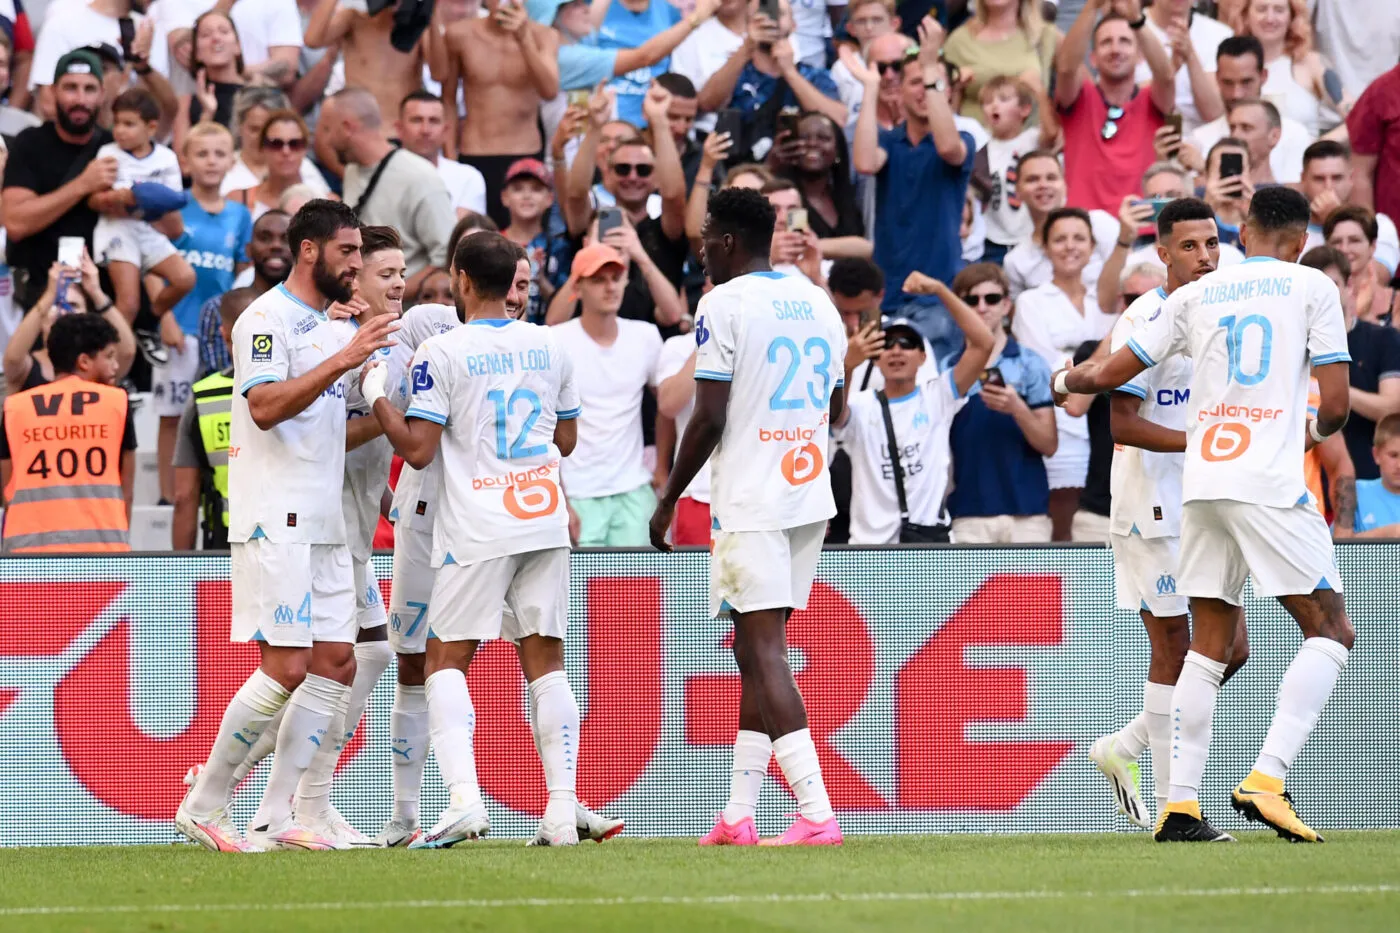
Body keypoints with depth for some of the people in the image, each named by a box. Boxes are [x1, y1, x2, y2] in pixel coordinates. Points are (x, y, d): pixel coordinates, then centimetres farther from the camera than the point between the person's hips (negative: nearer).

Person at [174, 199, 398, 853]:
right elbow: (266, 406, -24)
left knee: (336, 664, 3)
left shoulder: (327, 327, 19)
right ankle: (203, 805, -3)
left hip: (322, 524, 9)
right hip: (275, 522, -9)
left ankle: (273, 820, 4)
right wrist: (343, 361, -28)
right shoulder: (267, 319, -9)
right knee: (287, 666, -14)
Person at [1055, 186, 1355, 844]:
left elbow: (1107, 375, 18)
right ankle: (1266, 779, -15)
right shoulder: (1311, 287, 3)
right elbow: (1335, 404, -2)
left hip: (1201, 485, 5)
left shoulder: (1196, 295, 14)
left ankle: (1180, 806, 2)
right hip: (1271, 486, -5)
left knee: (1209, 649, 10)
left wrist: (1061, 379, 40)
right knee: (1331, 631, 1)